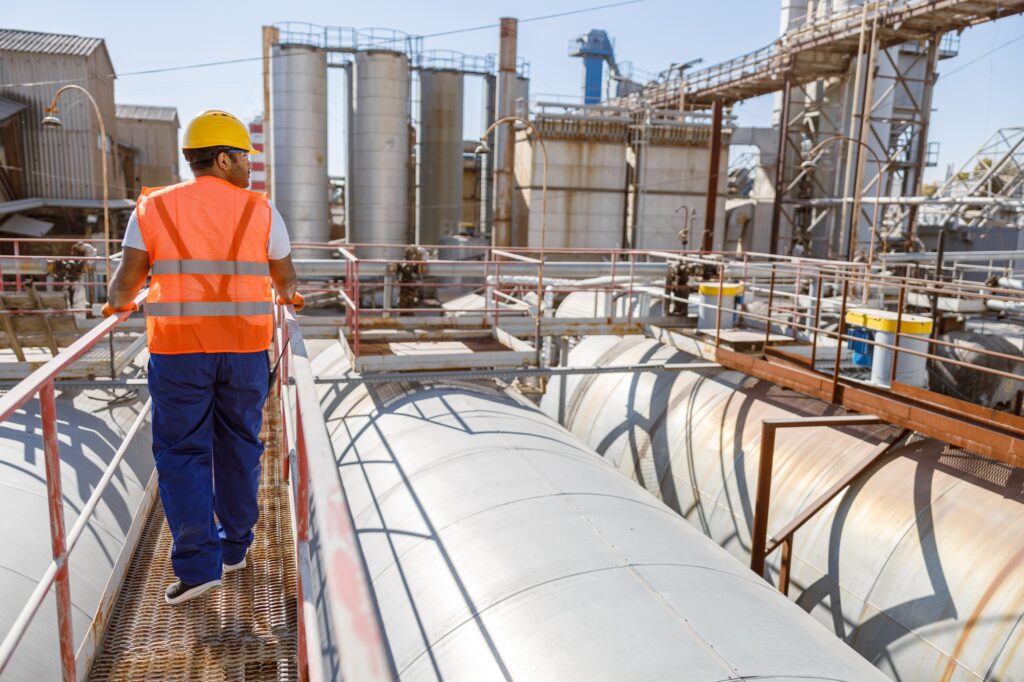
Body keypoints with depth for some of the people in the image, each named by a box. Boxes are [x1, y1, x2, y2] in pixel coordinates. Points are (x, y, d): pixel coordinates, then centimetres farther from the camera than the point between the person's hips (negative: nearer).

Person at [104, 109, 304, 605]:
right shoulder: (260, 211, 1)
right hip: (245, 347, 1)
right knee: (239, 445, 14)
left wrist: (118, 305, 24)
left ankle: (197, 564, 3)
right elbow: (285, 278, 9)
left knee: (182, 452, 6)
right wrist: (289, 297, 32)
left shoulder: (155, 207, 1)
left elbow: (127, 279, 1)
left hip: (178, 349, -1)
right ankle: (235, 546, 27)